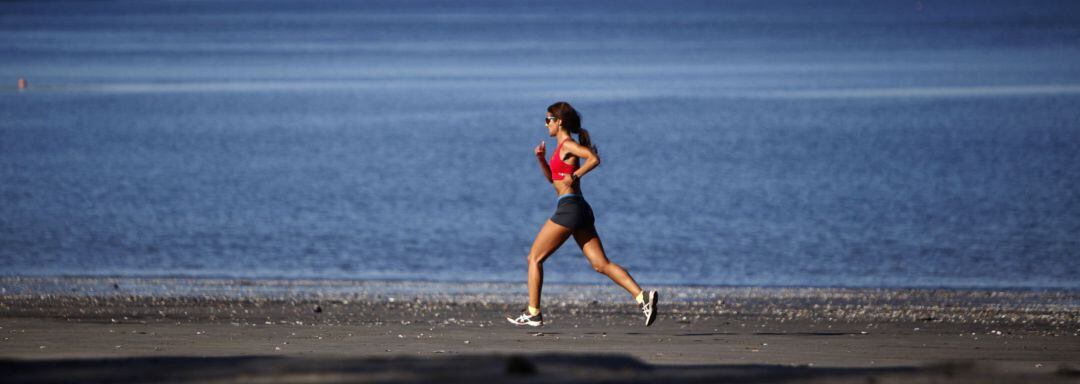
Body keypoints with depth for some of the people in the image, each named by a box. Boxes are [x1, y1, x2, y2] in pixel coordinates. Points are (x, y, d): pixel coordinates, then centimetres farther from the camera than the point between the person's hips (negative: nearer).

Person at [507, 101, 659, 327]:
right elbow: (552, 178, 30)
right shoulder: (564, 147, 21)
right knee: (601, 264, 0)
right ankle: (642, 297, -14)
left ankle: (533, 313, 2)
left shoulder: (568, 145, -7)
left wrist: (575, 176, -20)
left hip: (569, 208, -9)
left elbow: (594, 158, -23)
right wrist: (541, 159, 16)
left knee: (535, 258, 2)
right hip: (581, 210, 9)